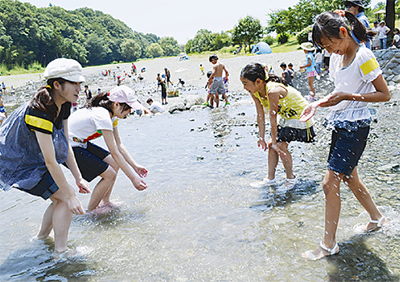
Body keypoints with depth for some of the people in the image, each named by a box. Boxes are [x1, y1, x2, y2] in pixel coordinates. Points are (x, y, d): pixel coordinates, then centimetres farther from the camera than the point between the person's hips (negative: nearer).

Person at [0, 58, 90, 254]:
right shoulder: (40, 112, -33)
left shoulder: (63, 105, -6)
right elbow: (50, 162, -32)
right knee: (65, 199, -11)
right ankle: (61, 252, 1)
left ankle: (41, 240, 29)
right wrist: (70, 196, -27)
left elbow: (65, 146, 1)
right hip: (20, 164, -9)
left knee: (61, 198, 10)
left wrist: (78, 178, -2)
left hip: (34, 159, 9)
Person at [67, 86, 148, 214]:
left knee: (114, 164, 6)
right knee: (110, 174, -11)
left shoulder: (111, 114, 1)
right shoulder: (102, 116, -27)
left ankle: (105, 202, 19)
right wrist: (133, 178, -23)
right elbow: (115, 153, -27)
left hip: (81, 144, 9)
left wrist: (135, 165, 0)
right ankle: (91, 210, 7)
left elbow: (119, 145, 7)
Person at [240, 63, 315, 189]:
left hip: (300, 118, -8)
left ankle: (291, 178, 3)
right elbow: (260, 115, -4)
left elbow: (273, 119, -30)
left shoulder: (272, 91, -36)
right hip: (287, 118, 8)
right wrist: (262, 137, -3)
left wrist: (274, 141, -24)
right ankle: (270, 179, 14)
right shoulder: (255, 91, -10)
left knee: (279, 145, -15)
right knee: (272, 145, 2)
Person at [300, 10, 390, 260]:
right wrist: (318, 104, 2)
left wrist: (347, 97, -22)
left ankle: (329, 244, 3)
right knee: (350, 178, 18)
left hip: (355, 127, -9)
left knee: (330, 183, -9)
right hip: (339, 124, 9)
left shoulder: (364, 56, -15)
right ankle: (377, 218, 41)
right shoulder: (337, 58, 9)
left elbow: (384, 94, -14)